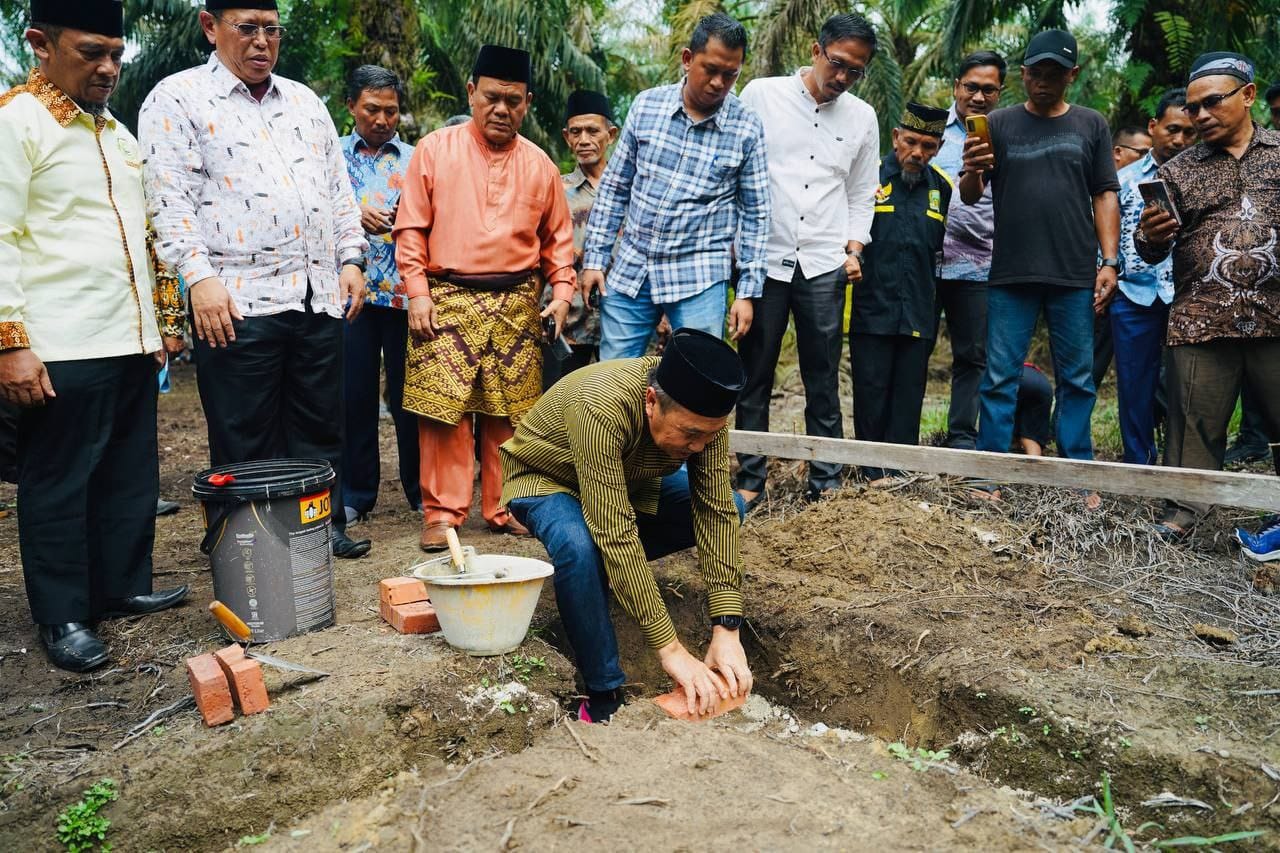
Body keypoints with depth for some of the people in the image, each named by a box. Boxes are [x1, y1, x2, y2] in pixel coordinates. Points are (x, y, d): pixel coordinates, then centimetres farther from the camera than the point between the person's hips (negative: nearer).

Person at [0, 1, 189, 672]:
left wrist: (157, 320, 21)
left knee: (132, 476, 13)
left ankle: (124, 586, 27)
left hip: (131, 341, 8)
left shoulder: (115, 131, 18)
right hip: (61, 350, -8)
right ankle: (63, 617, 13)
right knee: (58, 485, 3)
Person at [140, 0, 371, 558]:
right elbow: (171, 199, -7)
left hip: (319, 296, 5)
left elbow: (339, 187, 19)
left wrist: (351, 258, 9)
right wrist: (200, 277, -17)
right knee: (245, 444, 2)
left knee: (320, 430, 12)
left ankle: (325, 527, 24)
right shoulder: (177, 98, 2)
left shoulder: (305, 101, 19)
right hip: (239, 301, -5)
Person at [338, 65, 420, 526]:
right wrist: (353, 219, -15)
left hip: (406, 290, 0)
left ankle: (421, 489, 14)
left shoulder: (416, 158, 13)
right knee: (354, 392, 4)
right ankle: (355, 492, 16)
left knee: (409, 392, 3)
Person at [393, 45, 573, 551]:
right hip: (447, 302, -2)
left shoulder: (539, 165, 11)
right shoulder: (434, 150, 3)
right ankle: (443, 513, 7)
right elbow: (411, 228, 2)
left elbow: (557, 237, 16)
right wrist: (417, 292, -5)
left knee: (510, 414, 5)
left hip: (517, 304, 2)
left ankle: (503, 507, 18)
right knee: (443, 411, -4)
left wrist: (562, 291, 4)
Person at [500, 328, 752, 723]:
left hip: (629, 482, 6)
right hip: (546, 480, -5)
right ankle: (603, 694, -18)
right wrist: (669, 648, -43)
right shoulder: (601, 408, -42)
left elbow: (716, 513, -24)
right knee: (580, 547, -37)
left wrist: (726, 630, -31)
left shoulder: (703, 413, -25)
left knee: (730, 508, -8)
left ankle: (611, 568, 6)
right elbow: (615, 534, -44)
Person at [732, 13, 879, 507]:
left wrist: (854, 248, 5)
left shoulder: (862, 117, 10)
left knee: (823, 380, 5)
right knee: (754, 377, 4)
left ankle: (826, 481, 13)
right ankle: (751, 480, 14)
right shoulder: (761, 95, 1)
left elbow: (861, 193, 17)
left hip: (825, 264, 2)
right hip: (764, 258, -2)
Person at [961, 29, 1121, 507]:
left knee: (1077, 379, 6)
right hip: (1011, 275, -1)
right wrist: (973, 173, -20)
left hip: (1075, 276, 1)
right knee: (1000, 377, 0)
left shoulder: (1091, 126, 10)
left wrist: (1110, 261, 0)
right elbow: (969, 198, 3)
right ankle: (990, 476, 5)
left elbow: (1105, 195, 9)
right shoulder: (1000, 124, 7)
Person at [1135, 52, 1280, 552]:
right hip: (1200, 323, 0)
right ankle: (1187, 506, 11)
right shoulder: (1177, 172, 12)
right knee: (1196, 422, 2)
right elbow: (1149, 252, 9)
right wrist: (1151, 237, -13)